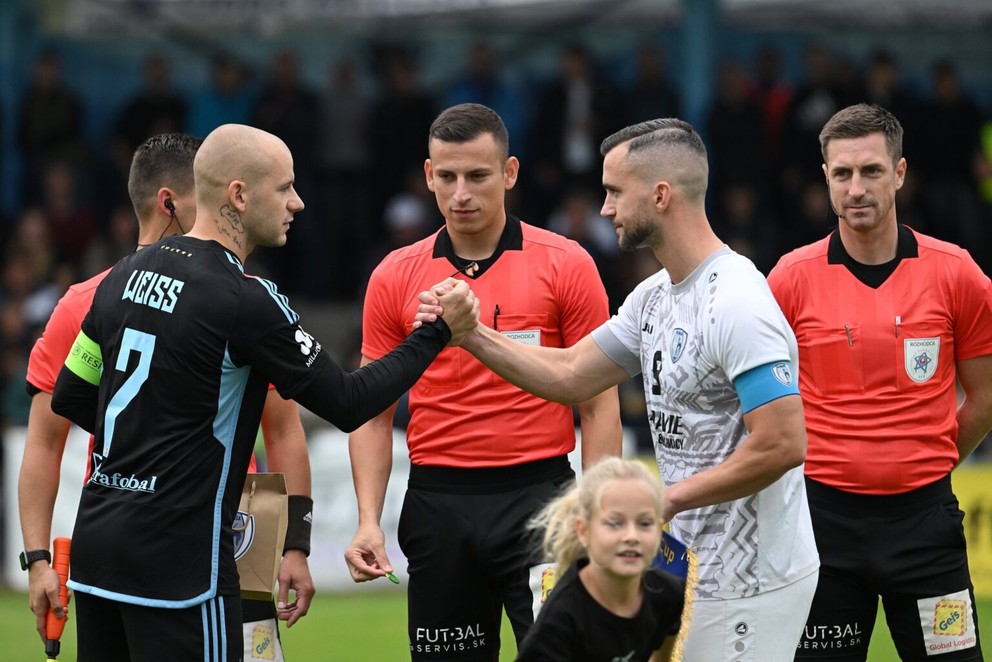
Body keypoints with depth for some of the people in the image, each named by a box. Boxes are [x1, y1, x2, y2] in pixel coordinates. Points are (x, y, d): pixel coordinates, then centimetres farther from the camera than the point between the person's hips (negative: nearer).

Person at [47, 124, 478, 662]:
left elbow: (69, 398, 16)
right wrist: (437, 335, -1)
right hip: (178, 558, -8)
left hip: (94, 543, 8)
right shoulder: (245, 302, -15)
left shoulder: (126, 275, 8)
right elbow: (346, 404, -10)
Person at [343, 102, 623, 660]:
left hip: (538, 494, -3)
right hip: (438, 503, 3)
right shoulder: (396, 278, 7)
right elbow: (374, 414, 10)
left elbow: (599, 407, 1)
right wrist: (369, 522, -2)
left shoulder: (566, 265, 0)